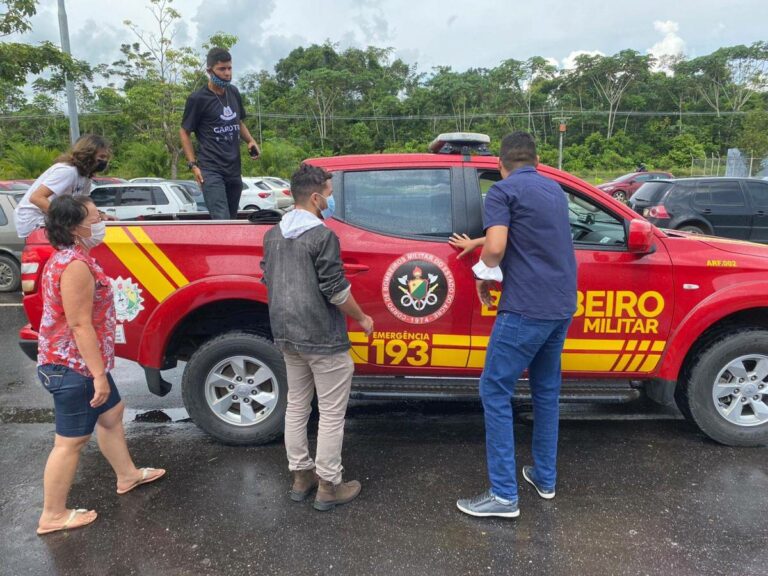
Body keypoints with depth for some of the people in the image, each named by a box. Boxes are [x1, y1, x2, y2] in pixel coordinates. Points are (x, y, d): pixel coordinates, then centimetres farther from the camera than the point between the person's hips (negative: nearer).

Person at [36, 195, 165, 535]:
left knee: (111, 413, 22)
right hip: (73, 366, -11)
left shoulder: (66, 257, 10)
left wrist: (98, 370, 24)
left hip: (71, 362, 11)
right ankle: (52, 516, 17)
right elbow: (80, 325, -26)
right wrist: (99, 374, -23)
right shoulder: (76, 265, -24)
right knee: (71, 440, 2)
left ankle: (126, 475, 39)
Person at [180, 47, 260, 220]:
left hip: (234, 169, 7)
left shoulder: (234, 93, 12)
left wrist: (250, 141, 6)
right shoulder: (198, 98, -5)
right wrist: (193, 164, -9)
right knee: (222, 222, -18)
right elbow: (184, 132, 0)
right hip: (211, 170, -6)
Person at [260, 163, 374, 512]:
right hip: (322, 338, -8)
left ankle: (300, 476, 28)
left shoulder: (273, 235, 7)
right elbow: (336, 289, -18)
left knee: (297, 406, 18)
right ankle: (329, 487, 14)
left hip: (287, 335, 8)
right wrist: (362, 318, -3)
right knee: (331, 414, 4)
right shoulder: (322, 236, -18)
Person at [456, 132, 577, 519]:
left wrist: (485, 273, -1)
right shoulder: (554, 190, 18)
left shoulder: (503, 190, -6)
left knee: (495, 391, 0)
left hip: (525, 308, -8)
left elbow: (496, 246, -21)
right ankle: (544, 477, 30)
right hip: (562, 306, 8)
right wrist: (478, 244, 36)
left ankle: (504, 494, 4)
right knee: (546, 390, 19)